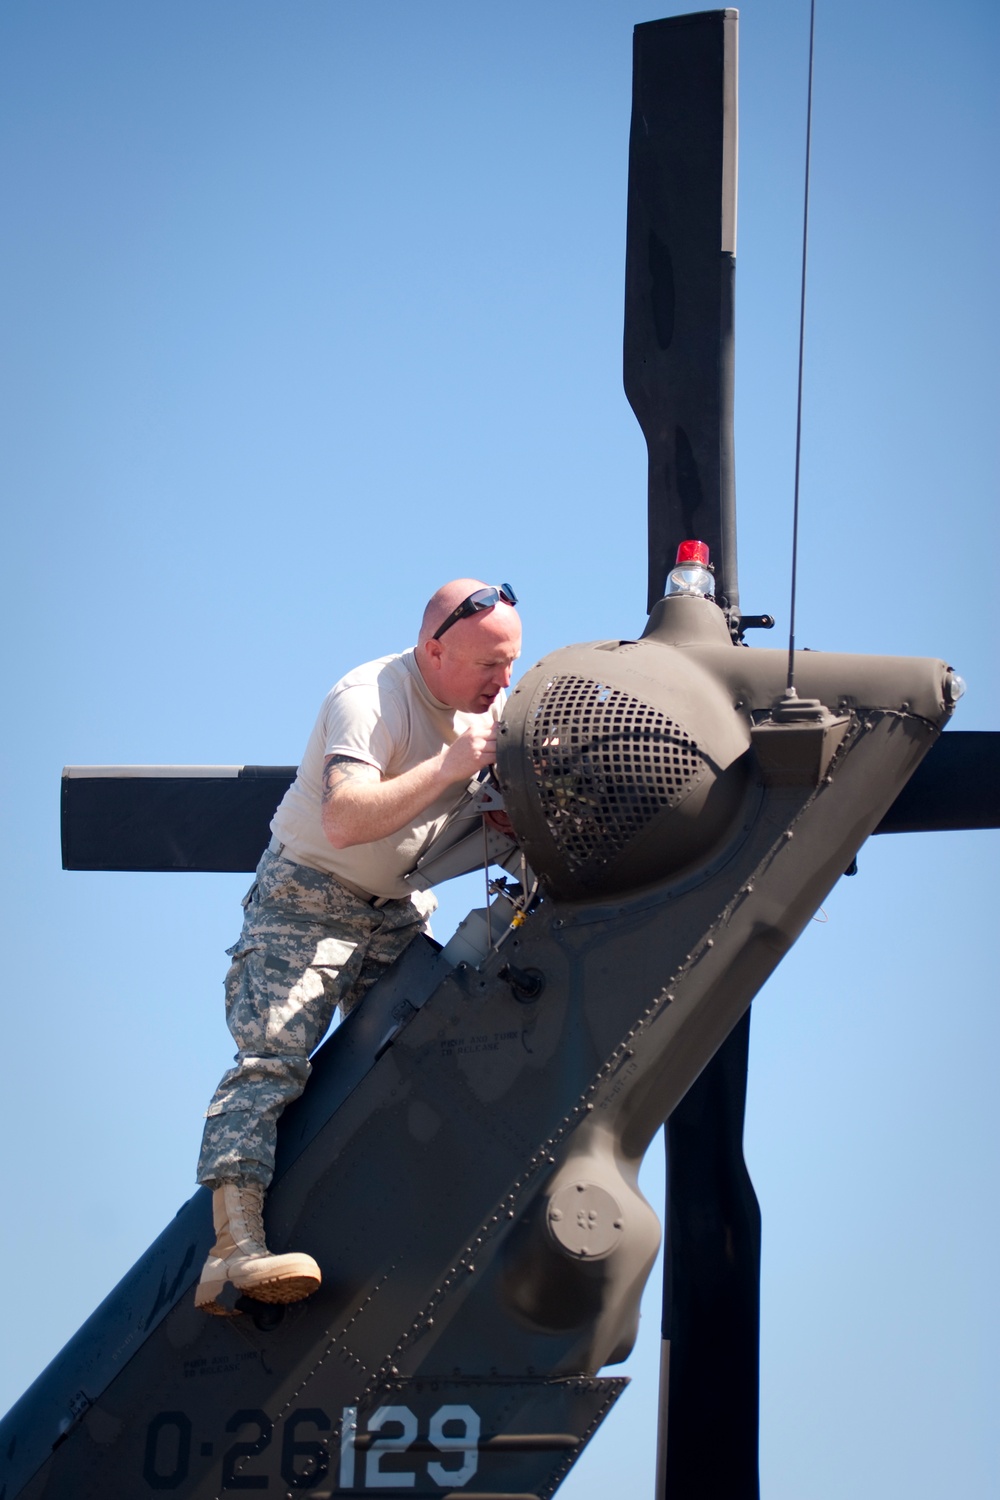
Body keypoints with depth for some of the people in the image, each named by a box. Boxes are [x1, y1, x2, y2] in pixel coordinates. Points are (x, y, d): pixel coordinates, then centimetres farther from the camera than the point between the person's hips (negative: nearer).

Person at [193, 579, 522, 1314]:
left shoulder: (492, 706, 1)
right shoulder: (369, 699, -23)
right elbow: (344, 820, -37)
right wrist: (449, 765, -41)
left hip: (400, 910, 8)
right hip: (308, 900, -8)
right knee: (272, 1058, -21)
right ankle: (236, 1249, -35)